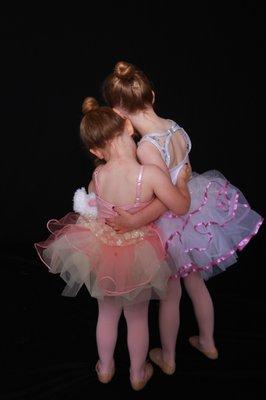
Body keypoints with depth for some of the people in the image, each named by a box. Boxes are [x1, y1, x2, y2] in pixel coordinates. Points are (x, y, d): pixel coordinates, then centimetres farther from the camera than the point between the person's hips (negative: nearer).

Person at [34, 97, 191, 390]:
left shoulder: (97, 177, -18)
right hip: (138, 256, -2)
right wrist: (183, 179, -1)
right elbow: (181, 207, -17)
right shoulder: (150, 174, -29)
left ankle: (105, 368, 48)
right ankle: (138, 374, 44)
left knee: (107, 313, 26)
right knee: (137, 317, 22)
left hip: (103, 253, 2)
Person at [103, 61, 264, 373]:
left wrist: (133, 221, -32)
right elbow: (179, 176, -1)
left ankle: (167, 358, 42)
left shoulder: (146, 148, -30)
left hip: (172, 229, -6)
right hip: (196, 214, 7)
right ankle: (208, 343, 50)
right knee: (196, 283, 26)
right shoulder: (175, 127, -8)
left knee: (170, 296, 16)